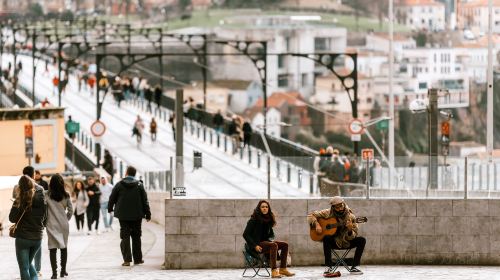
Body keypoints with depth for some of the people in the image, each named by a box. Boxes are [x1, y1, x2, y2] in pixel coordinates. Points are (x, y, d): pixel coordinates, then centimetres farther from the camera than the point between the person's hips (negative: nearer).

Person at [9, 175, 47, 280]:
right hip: (38, 237, 4)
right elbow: (45, 217, 5)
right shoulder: (41, 199, -4)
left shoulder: (20, 201, -14)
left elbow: (12, 218, -8)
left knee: (24, 268, 4)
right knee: (28, 263, 24)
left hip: (23, 237, -4)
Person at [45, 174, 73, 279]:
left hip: (52, 225, -2)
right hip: (64, 224, 2)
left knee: (53, 248, 0)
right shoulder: (66, 196, -3)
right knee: (64, 247, 14)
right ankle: (63, 270, 19)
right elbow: (70, 210, 1)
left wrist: (46, 220, 7)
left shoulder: (47, 195, -9)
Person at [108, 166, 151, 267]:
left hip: (123, 216, -1)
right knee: (136, 237, 12)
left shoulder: (119, 185, -4)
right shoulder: (139, 185, -2)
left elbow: (112, 198, 4)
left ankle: (127, 259, -7)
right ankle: (137, 259, 16)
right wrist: (147, 214, 5)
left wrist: (110, 208, 22)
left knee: (125, 237, 1)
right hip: (136, 216, 1)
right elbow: (145, 201, -1)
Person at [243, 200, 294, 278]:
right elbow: (245, 234, -14)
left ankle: (283, 269, -10)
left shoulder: (268, 219, 11)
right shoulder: (254, 220, -10)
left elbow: (271, 234, 23)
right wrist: (255, 246, -22)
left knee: (285, 244, -6)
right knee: (274, 245, -32)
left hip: (265, 242, 8)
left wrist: (270, 240, 0)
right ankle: (274, 271, -42)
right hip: (257, 243, -8)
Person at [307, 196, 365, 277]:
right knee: (327, 238, -35)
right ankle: (329, 268, -31)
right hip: (334, 242, -1)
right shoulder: (328, 213, -7)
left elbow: (353, 237, -11)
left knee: (362, 240, -22)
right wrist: (316, 224, -18)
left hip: (346, 242, 1)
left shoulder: (350, 216, -8)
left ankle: (354, 267, -18)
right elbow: (311, 216, -1)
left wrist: (350, 230, -33)